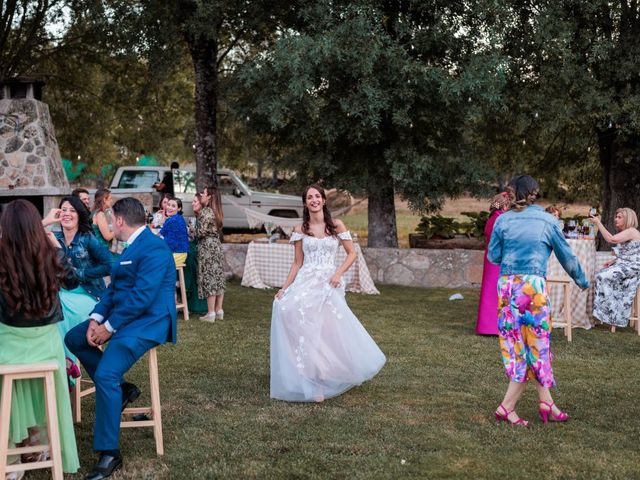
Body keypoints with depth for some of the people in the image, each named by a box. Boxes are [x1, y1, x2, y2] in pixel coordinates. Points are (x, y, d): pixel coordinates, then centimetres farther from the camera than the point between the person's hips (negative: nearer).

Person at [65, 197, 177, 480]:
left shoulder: (154, 249, -19)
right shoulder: (132, 246, 13)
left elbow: (141, 296, -24)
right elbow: (113, 288, 14)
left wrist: (109, 327, -19)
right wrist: (97, 318, -1)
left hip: (147, 321, -11)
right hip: (123, 316, 11)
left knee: (105, 375, -25)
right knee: (74, 338, 12)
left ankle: (109, 453, -17)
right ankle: (120, 389, 13)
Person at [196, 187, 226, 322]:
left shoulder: (205, 212, -13)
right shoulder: (216, 211, 13)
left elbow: (201, 232, -18)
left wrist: (193, 232, 2)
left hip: (207, 246, -9)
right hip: (216, 245, 9)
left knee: (209, 278, -6)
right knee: (218, 277, 9)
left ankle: (211, 313, -5)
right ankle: (219, 311, 14)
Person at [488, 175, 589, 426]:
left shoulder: (503, 220, 4)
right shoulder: (547, 221, 1)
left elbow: (492, 256, 7)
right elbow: (566, 256, 10)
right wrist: (582, 281, 25)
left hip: (507, 285, 3)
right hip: (533, 285, -3)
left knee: (519, 346, 12)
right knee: (536, 344, 7)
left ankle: (546, 403, 16)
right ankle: (507, 407, 4)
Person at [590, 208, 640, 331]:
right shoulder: (624, 233, 18)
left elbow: (611, 239, -26)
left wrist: (598, 223, -21)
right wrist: (613, 262, 5)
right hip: (622, 265, 9)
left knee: (603, 277, -22)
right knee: (600, 276, -8)